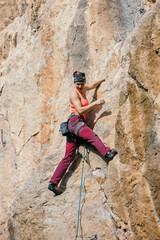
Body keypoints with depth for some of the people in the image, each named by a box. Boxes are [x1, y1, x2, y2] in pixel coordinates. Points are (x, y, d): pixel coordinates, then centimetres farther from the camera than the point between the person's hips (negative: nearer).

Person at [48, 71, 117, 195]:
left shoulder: (83, 89, 19)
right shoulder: (74, 93, -5)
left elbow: (92, 86, 41)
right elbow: (80, 110, -16)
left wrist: (103, 79, 46)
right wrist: (95, 103, -16)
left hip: (74, 125, 8)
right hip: (75, 121, -8)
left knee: (69, 157, 2)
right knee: (92, 136, -31)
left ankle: (53, 183, 1)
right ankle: (107, 153, -55)